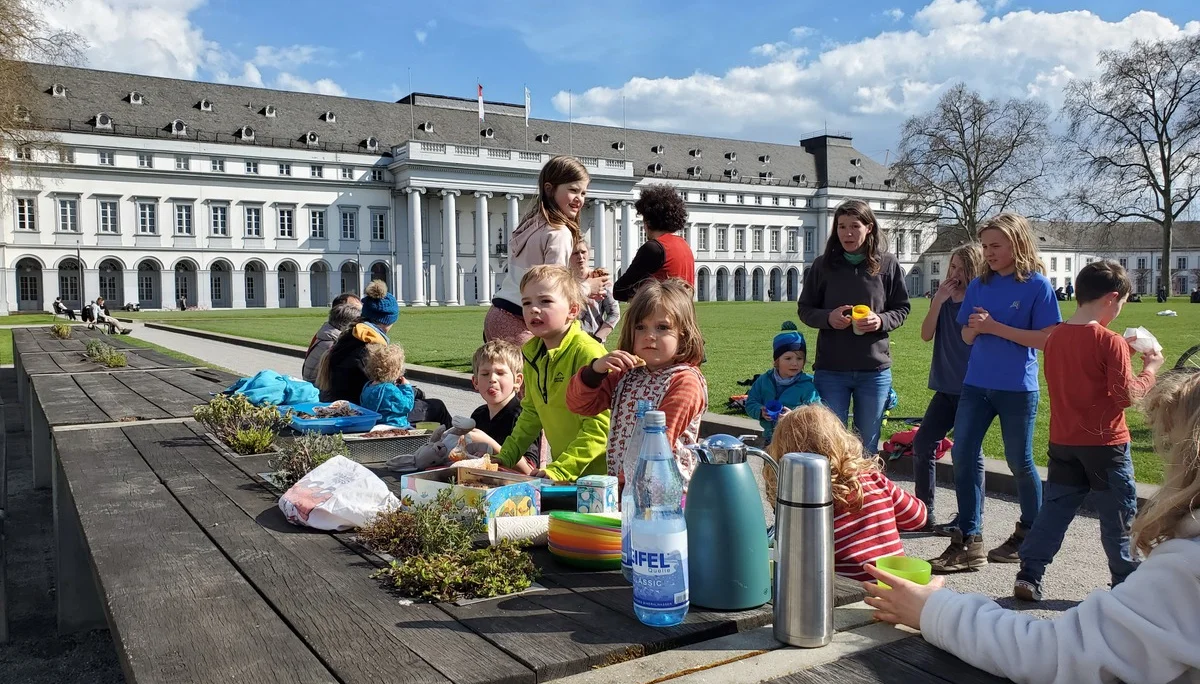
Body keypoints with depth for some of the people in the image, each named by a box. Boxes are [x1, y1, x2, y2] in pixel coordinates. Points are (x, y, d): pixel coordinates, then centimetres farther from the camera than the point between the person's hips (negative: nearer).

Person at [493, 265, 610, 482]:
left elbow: (599, 425, -21)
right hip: (561, 468, 7)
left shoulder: (587, 352, -18)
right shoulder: (532, 352, 6)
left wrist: (560, 470, -24)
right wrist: (505, 457, 9)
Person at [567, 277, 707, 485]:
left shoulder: (685, 380, -5)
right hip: (619, 484, 5)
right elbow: (580, 404, 12)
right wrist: (596, 369, -4)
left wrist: (626, 479, -16)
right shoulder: (626, 375, 16)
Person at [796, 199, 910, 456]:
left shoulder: (888, 265, 0)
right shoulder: (823, 265, 0)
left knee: (868, 447, 13)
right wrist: (827, 317, -14)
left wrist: (881, 320, -14)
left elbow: (901, 309, 7)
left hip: (875, 370, 1)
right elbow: (804, 309, 6)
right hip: (830, 370, 0)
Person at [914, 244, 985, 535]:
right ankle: (924, 513, 15)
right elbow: (926, 335, -2)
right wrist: (938, 301, -9)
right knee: (922, 444, 3)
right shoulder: (943, 298, 9)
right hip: (946, 388, 6)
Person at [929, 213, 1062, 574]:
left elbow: (1045, 339, -13)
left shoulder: (1037, 285, -7)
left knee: (1019, 462, 9)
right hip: (977, 384, 5)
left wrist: (995, 327, -18)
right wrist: (974, 328, -11)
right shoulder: (979, 285, 8)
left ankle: (1030, 534, 30)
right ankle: (969, 543, 3)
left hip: (1017, 388, -5)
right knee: (963, 455, -2)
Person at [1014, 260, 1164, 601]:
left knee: (1055, 508, 11)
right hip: (1104, 444, -5)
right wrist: (1151, 367, -1)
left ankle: (1029, 576, 7)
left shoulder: (1055, 336, 3)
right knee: (1118, 514, 10)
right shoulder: (1110, 342, -16)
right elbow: (1128, 396, -16)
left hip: (1063, 442, 5)